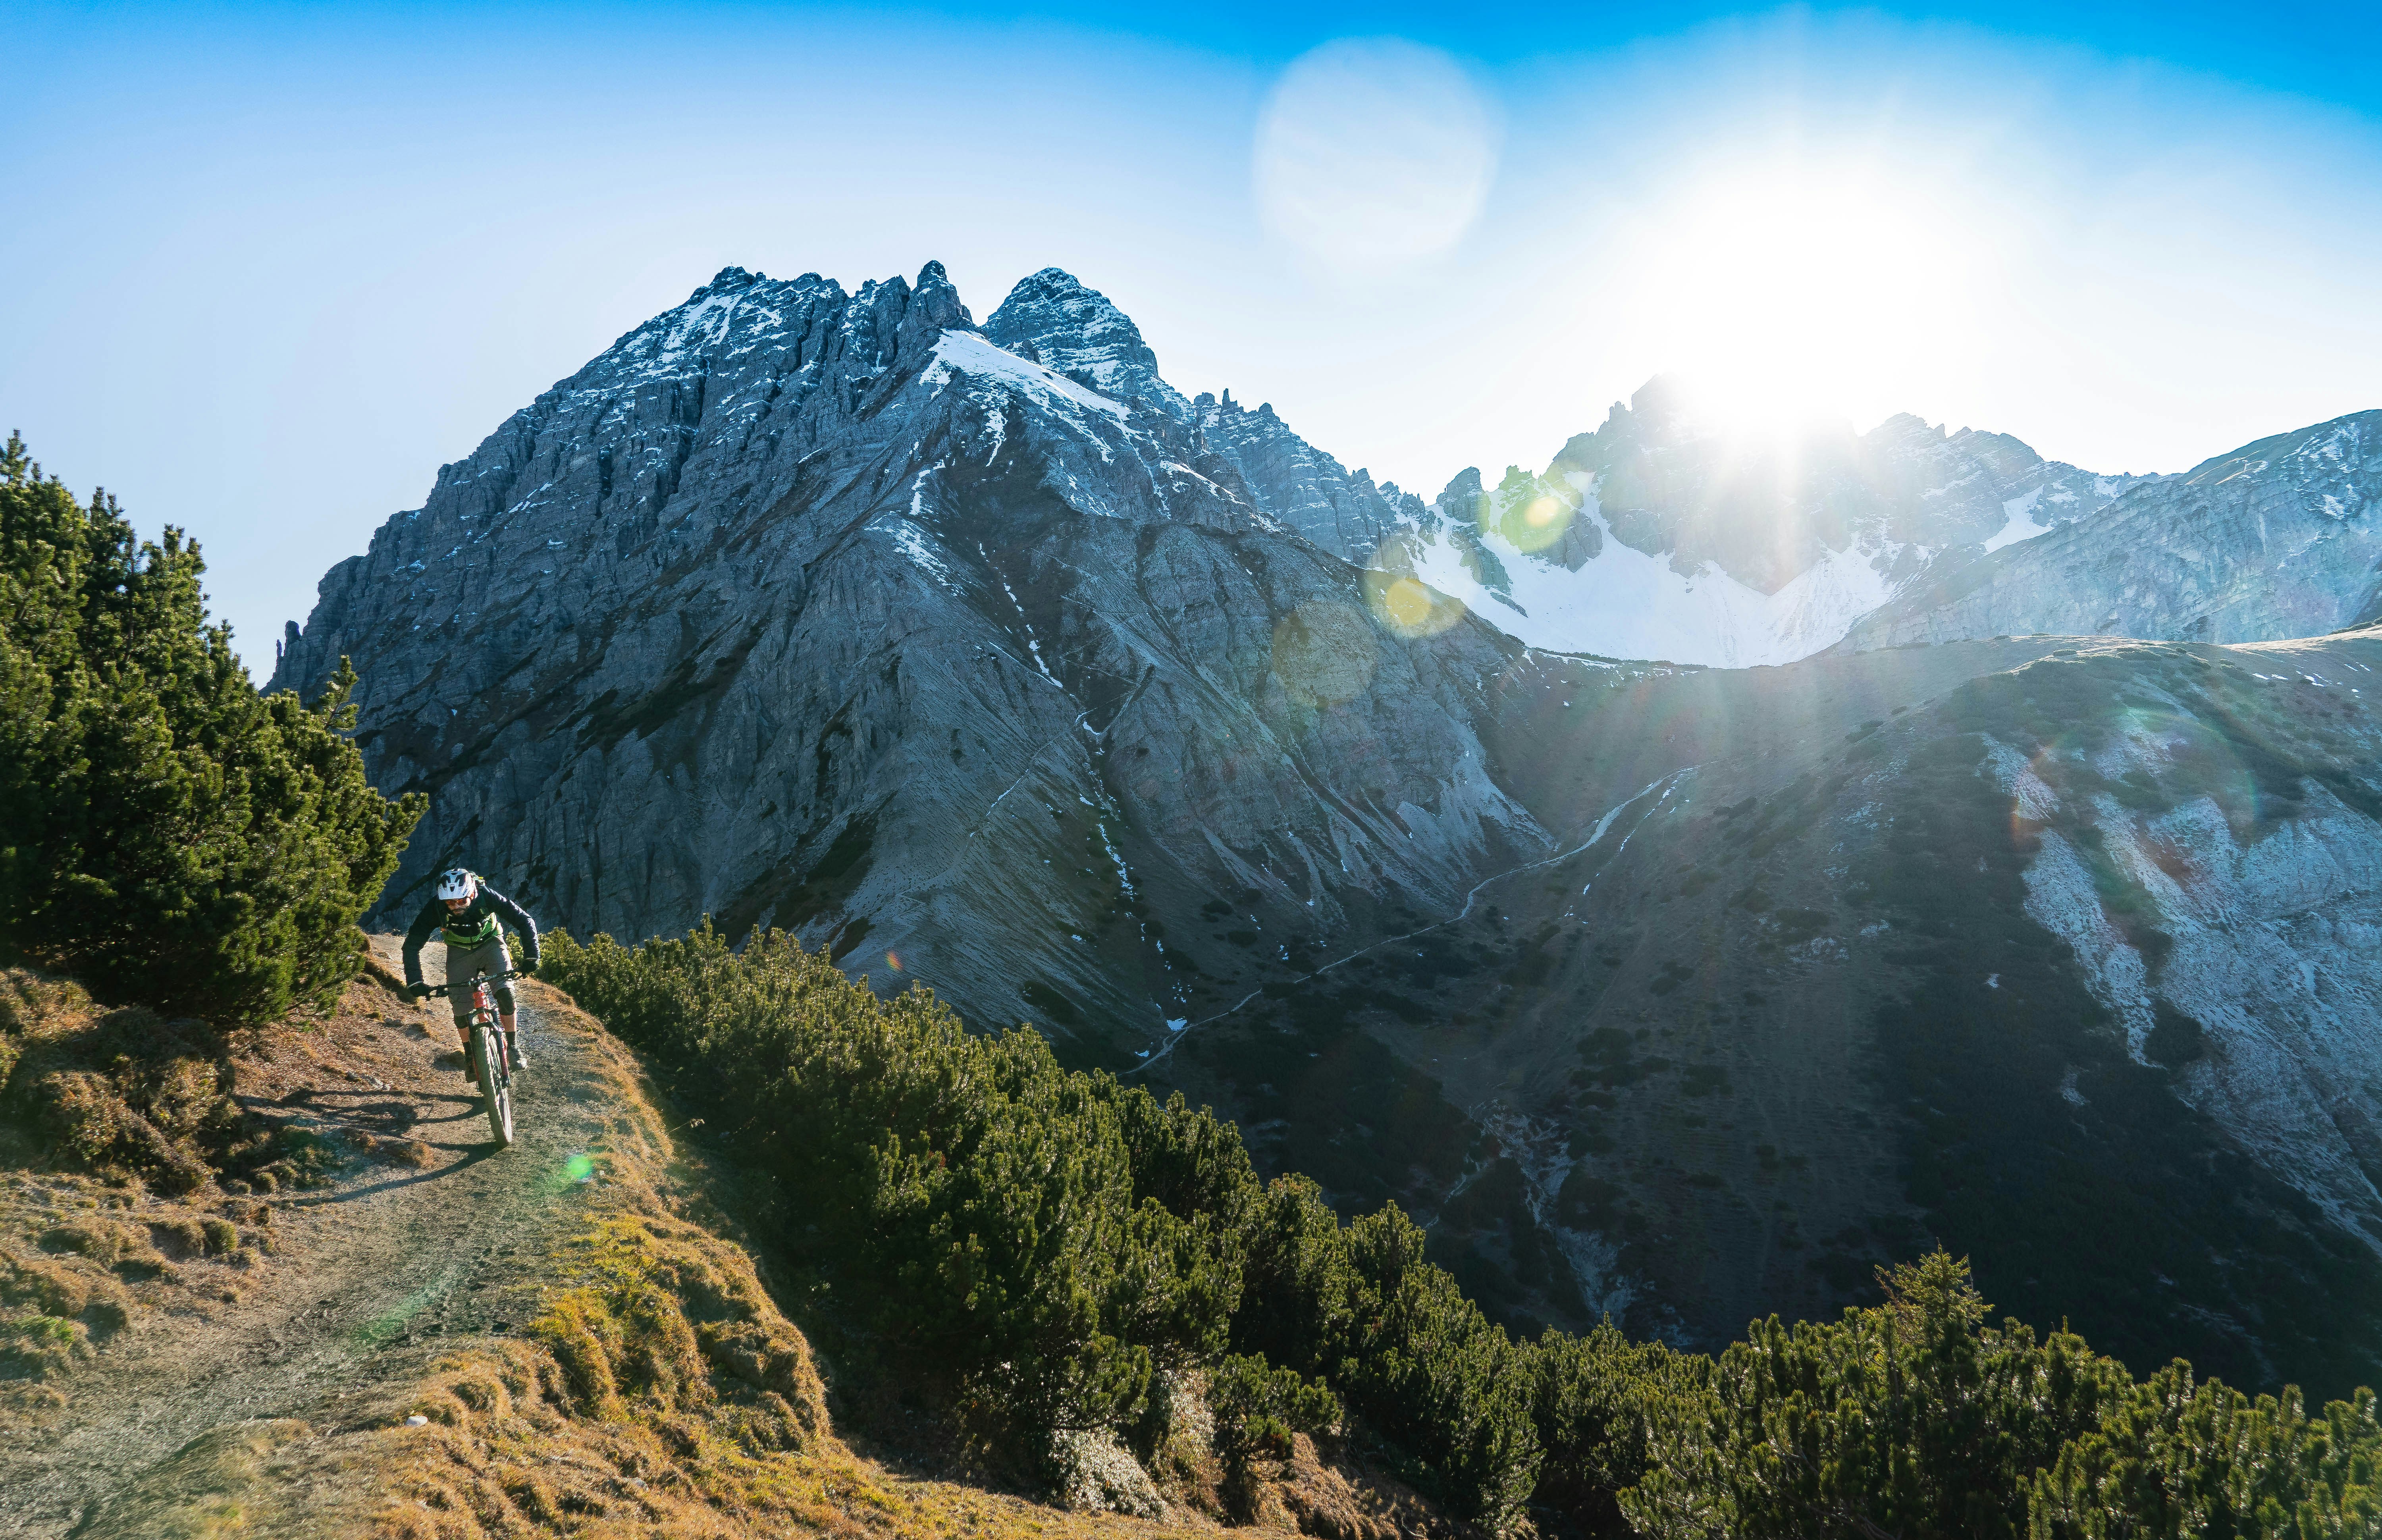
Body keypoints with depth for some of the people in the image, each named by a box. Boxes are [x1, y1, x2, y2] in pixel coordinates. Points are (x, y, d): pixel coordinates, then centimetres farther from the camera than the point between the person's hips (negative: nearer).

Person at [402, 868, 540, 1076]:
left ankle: (513, 1046, -4)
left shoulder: (487, 897, -33)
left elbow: (525, 921, -27)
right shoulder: (435, 908, -31)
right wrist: (414, 982, -35)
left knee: (505, 991, -22)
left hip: (490, 943, -1)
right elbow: (412, 945, -25)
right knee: (461, 1007, -8)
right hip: (459, 951, 1)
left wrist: (531, 957, -36)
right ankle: (470, 1055, 15)